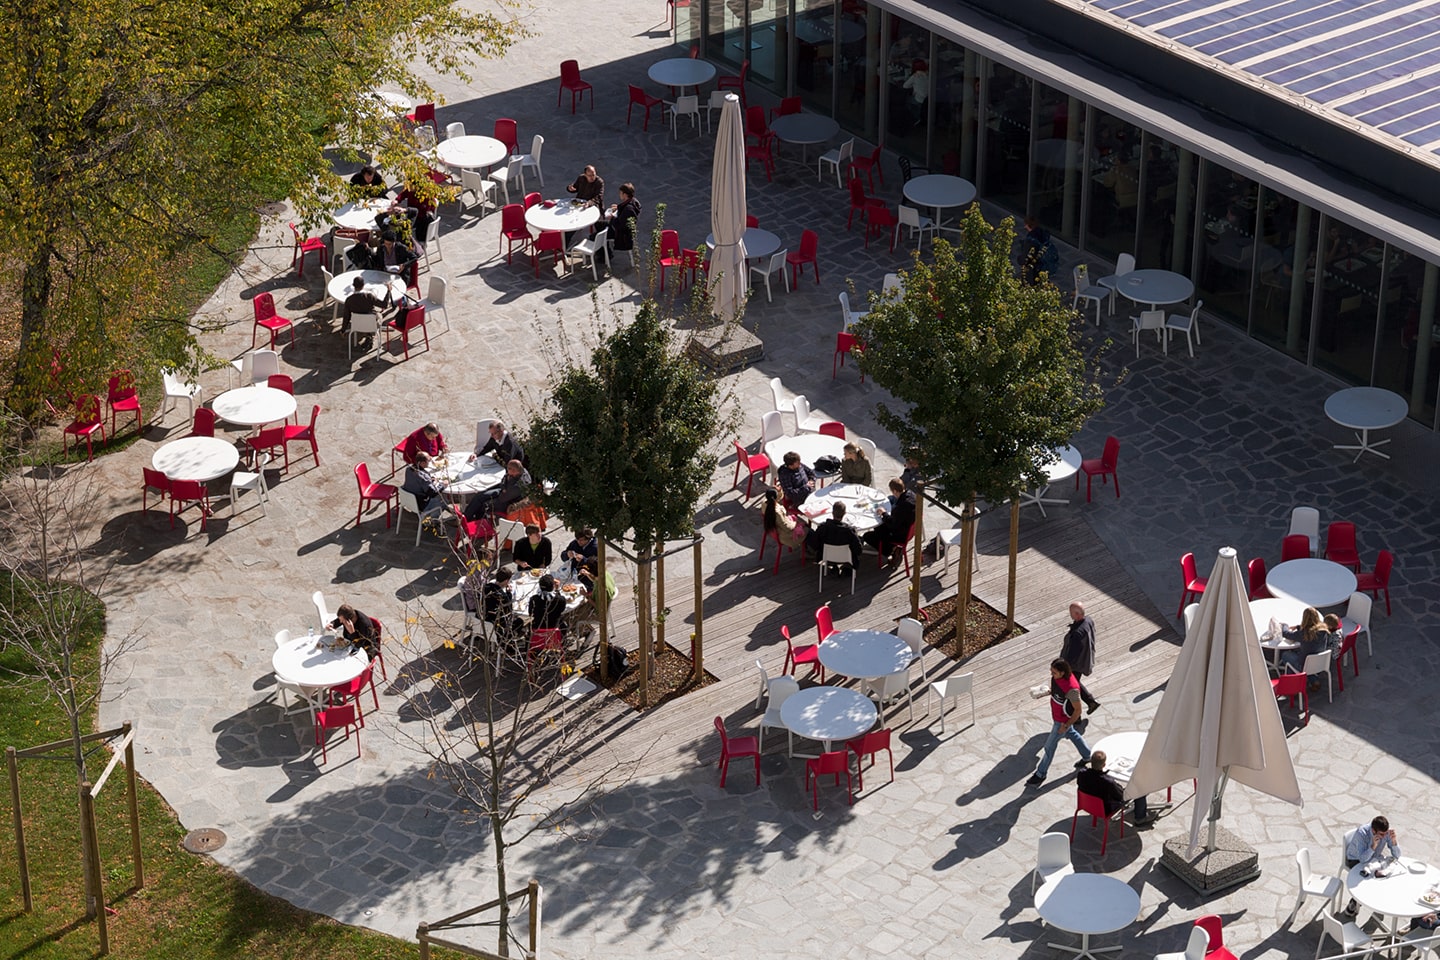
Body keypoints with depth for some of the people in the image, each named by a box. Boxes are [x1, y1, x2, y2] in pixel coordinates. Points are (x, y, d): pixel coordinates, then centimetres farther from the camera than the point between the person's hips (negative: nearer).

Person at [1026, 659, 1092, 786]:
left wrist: (1066, 726, -20)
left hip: (1063, 721, -8)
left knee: (1050, 746, 6)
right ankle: (1087, 755, 53)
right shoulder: (1056, 676, -15)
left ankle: (1040, 774, 23)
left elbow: (1077, 710, -26)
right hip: (1056, 716, 8)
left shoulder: (1071, 689, -40)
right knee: (1072, 735, 30)